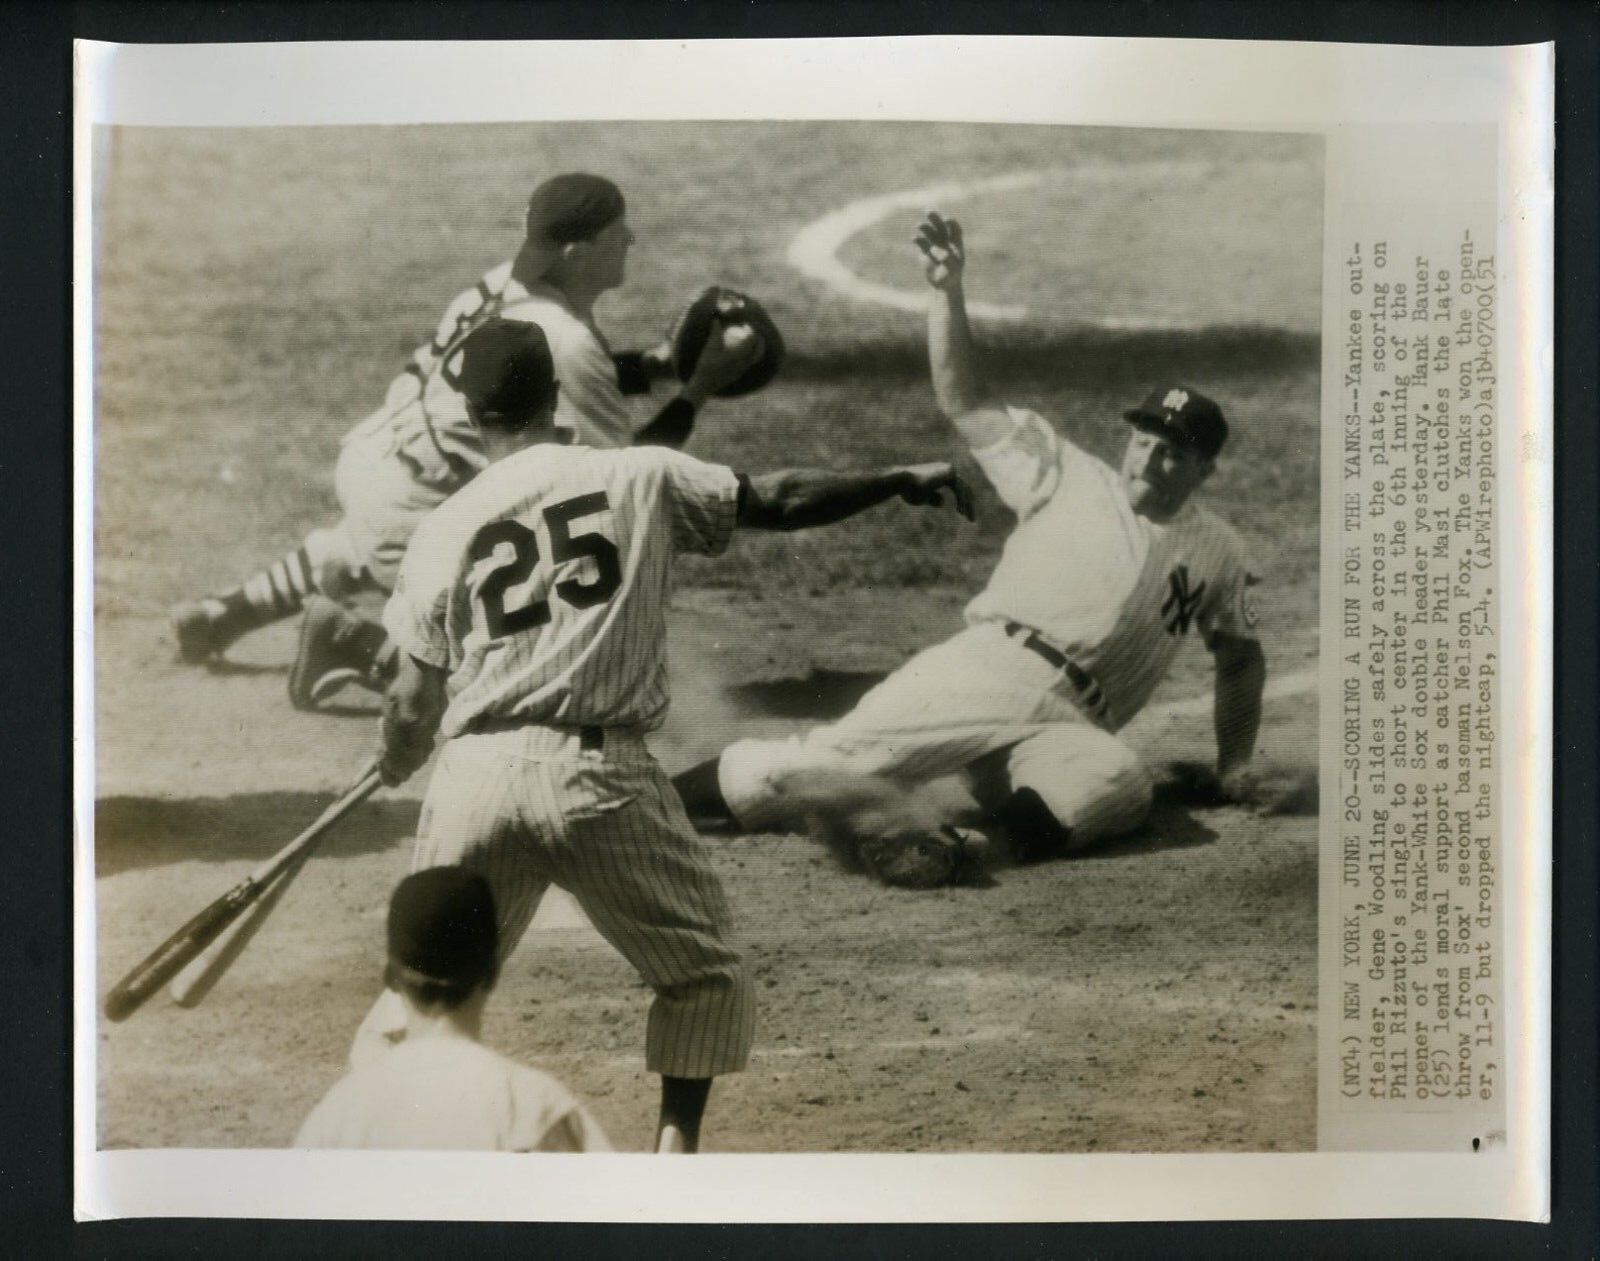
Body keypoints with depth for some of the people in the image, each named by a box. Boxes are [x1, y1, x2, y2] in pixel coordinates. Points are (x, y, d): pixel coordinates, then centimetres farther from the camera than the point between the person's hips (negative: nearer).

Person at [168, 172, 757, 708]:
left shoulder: (510, 281, 2)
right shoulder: (566, 340, -22)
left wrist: (664, 359, 4)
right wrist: (702, 387, -9)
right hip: (411, 507, -10)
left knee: (363, 550, 42)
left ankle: (216, 616, 47)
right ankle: (352, 641, -4)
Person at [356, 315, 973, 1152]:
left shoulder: (442, 531, 7)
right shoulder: (641, 479, 4)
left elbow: (412, 706, 6)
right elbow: (775, 501, 7)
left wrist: (395, 766, 27)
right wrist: (904, 481, 18)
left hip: (475, 777, 2)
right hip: (600, 776, -2)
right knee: (706, 976, 18)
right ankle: (674, 1149, 9)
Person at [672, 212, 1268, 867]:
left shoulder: (1218, 552, 21)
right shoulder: (1068, 479, 14)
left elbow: (1241, 655, 31)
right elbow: (965, 402, 7)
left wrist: (1234, 765, 22)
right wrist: (949, 292, -6)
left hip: (1069, 731, 1)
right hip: (985, 667, -1)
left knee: (1123, 784, -35)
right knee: (830, 756, -21)